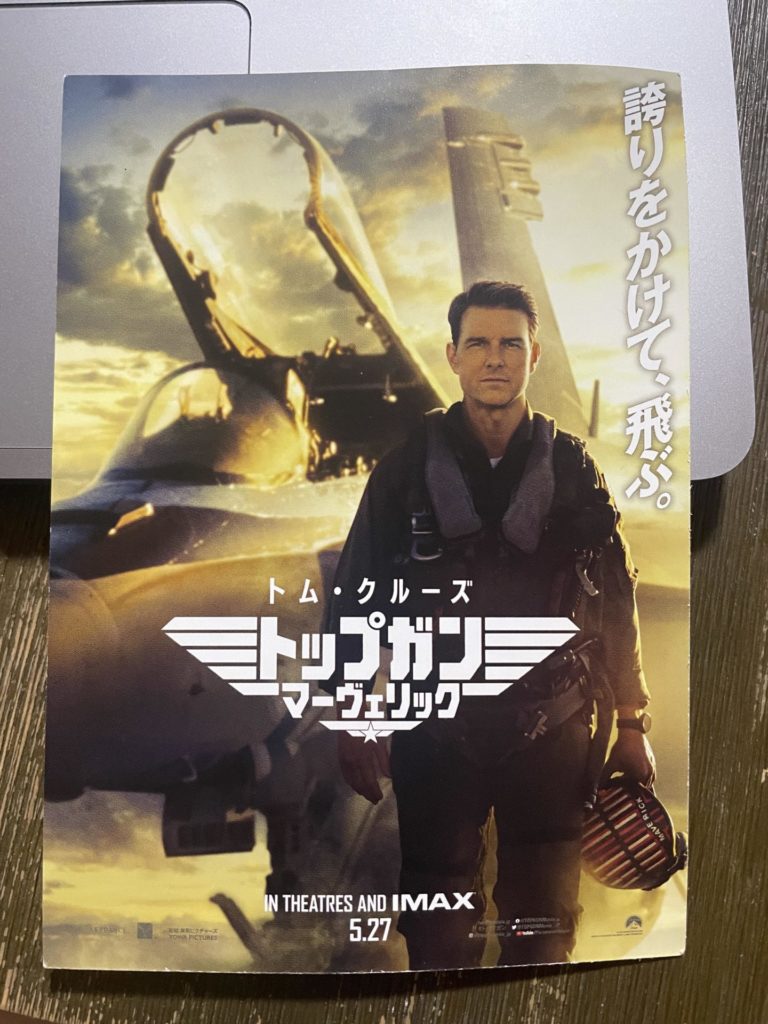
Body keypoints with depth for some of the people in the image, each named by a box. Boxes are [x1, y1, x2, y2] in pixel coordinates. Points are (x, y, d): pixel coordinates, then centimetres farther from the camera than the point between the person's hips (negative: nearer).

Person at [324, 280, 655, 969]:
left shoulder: (572, 467, -1)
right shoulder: (408, 468, -4)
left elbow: (615, 599, 3)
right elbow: (356, 595, -1)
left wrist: (631, 723, 4)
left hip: (552, 730, 1)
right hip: (436, 728, -1)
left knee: (546, 916, 18)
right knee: (440, 920, 14)